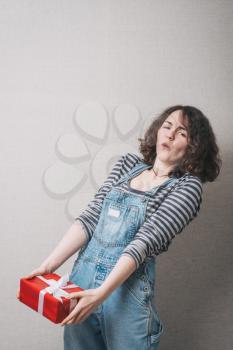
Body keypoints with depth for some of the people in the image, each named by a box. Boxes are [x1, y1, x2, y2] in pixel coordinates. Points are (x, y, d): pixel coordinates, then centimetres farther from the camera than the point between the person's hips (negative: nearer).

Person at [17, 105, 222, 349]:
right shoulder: (128, 164, 8)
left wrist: (102, 292, -24)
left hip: (127, 285, -4)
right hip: (83, 274, 4)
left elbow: (145, 240, -16)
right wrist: (49, 265, -7)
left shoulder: (188, 186, -5)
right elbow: (90, 218, 2)